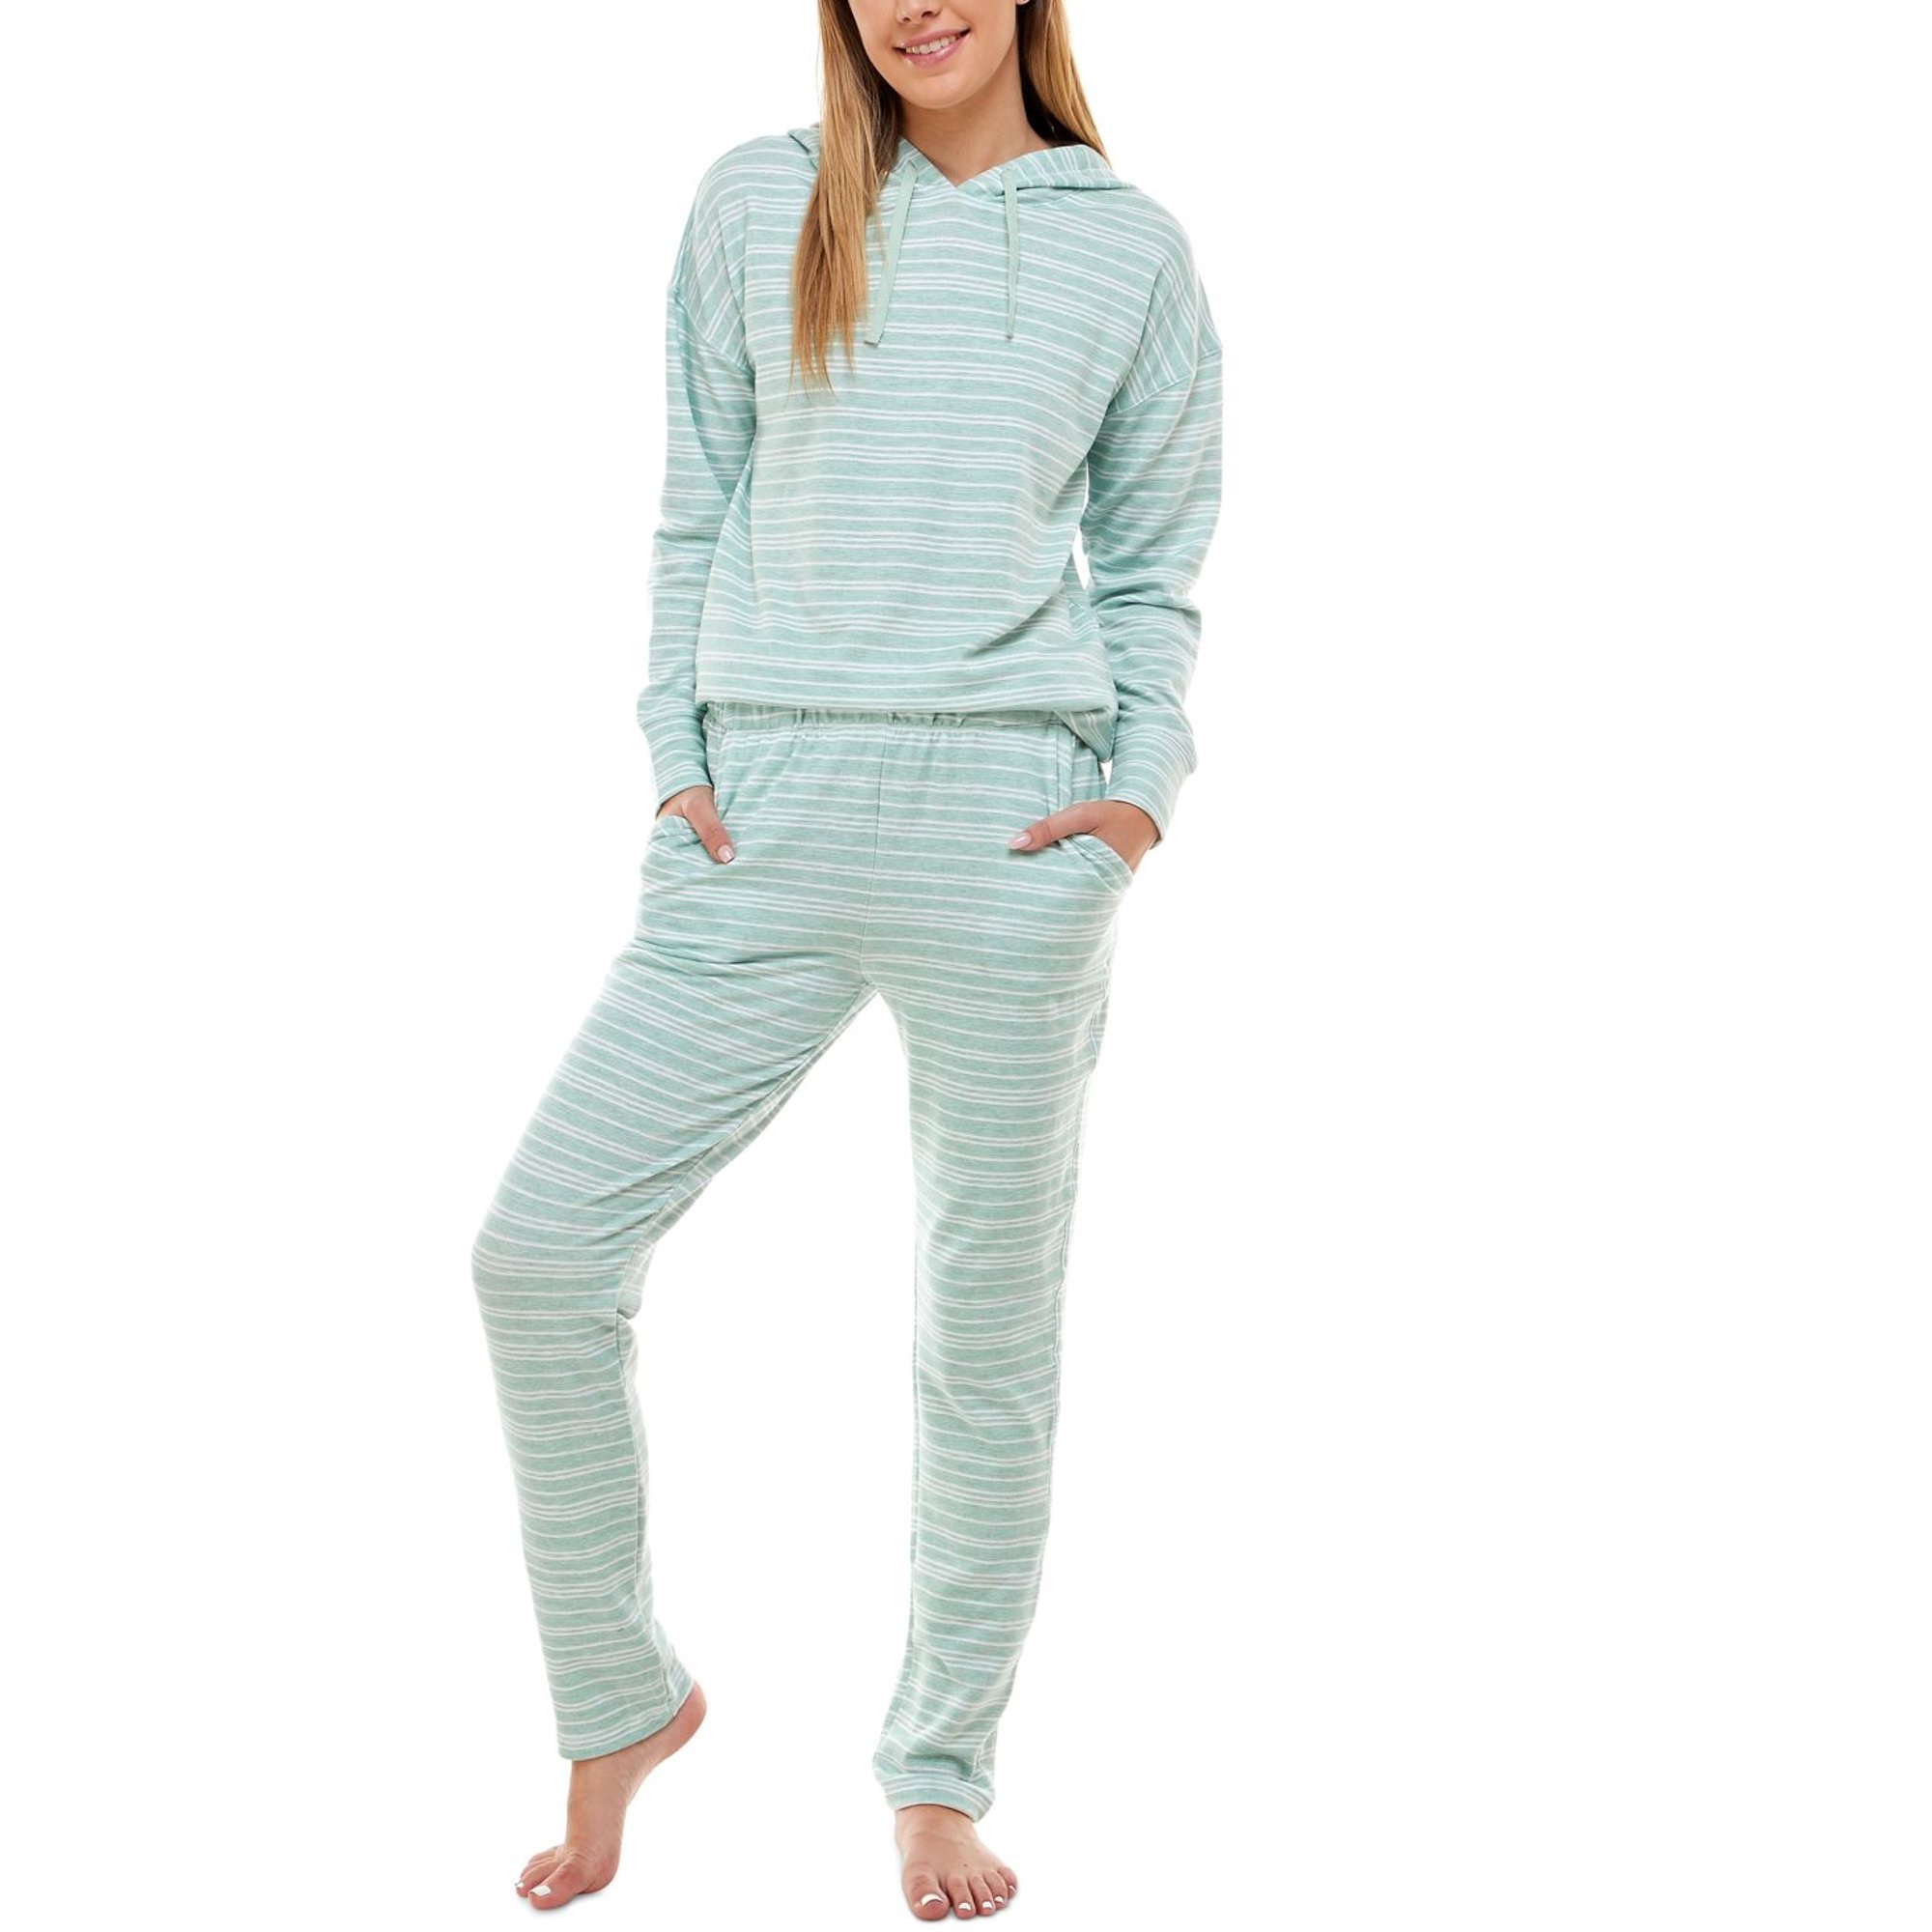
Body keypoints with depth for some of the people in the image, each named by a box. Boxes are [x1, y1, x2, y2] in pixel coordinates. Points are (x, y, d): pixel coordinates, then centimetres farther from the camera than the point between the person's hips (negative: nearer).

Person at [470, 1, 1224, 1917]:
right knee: (539, 1250, -5)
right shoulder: (755, 204, 10)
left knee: (990, 1321, 5)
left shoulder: (1130, 246, 9)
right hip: (764, 821, 1)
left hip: (1008, 820, -1)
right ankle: (619, 1708, 16)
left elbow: (1157, 560, 12)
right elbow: (694, 511, 13)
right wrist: (675, 752, 3)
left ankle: (942, 1774, 24)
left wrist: (1144, 784, -2)